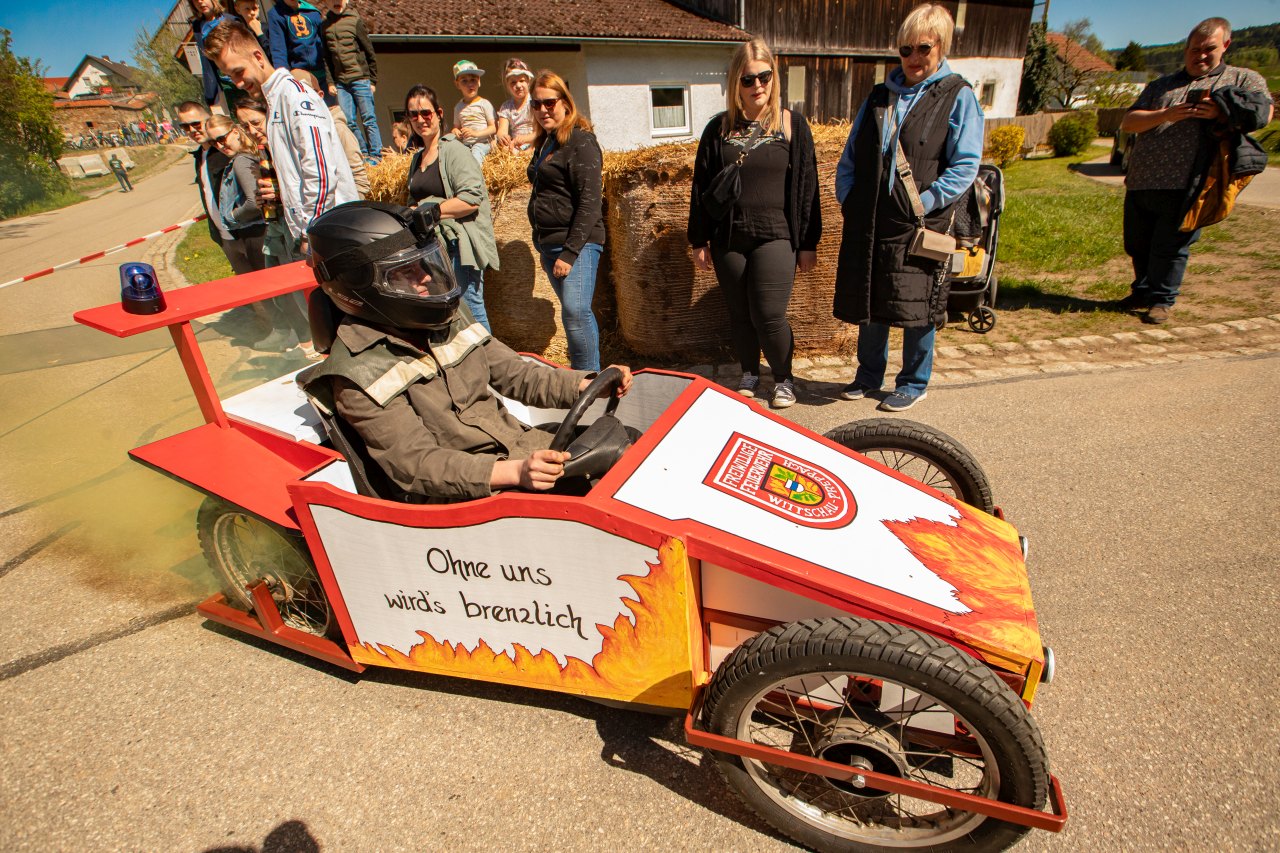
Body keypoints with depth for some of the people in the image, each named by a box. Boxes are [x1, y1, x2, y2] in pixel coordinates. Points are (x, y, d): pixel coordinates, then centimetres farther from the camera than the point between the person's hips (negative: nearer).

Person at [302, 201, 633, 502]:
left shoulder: (448, 317, 7)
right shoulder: (358, 376, -12)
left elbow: (513, 373, 11)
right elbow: (416, 464, -18)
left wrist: (586, 385, -6)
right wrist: (515, 472, -33)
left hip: (522, 445, 7)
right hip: (465, 495, -7)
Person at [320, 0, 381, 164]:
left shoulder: (355, 20, 0)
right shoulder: (325, 25, 10)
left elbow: (369, 51, 2)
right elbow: (326, 57, 13)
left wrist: (373, 81, -1)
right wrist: (330, 82, 5)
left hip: (360, 78, -4)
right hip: (340, 82, 4)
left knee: (368, 119, -5)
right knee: (349, 121, 1)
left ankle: (376, 155, 0)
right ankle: (363, 153, 9)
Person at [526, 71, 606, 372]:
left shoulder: (580, 141, -7)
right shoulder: (544, 143, 19)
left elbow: (590, 202, -15)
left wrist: (570, 252, -20)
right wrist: (544, 248, 18)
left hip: (577, 244, -8)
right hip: (549, 243, 8)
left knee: (575, 312, -17)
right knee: (574, 313, 11)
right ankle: (581, 372, 18)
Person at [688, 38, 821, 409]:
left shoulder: (792, 124, 3)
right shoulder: (719, 128, 8)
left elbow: (805, 186, 3)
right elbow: (701, 187, 10)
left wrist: (807, 243, 0)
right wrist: (699, 240, 6)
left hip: (775, 237, -2)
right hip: (728, 239, 3)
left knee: (769, 315, -9)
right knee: (739, 314, 8)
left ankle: (784, 378, 14)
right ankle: (749, 374, 28)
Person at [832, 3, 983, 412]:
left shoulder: (958, 97, 1)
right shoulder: (880, 96, 15)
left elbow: (965, 166, -6)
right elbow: (851, 156, 16)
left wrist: (924, 203, -14)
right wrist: (848, 200, 4)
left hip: (920, 227, -4)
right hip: (868, 224, 4)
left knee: (917, 309, 1)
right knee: (869, 304, 11)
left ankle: (914, 383, 18)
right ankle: (869, 375, 28)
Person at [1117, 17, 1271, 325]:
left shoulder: (1244, 79, 14)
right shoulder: (1161, 85, 21)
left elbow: (1263, 112, 1)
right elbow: (1128, 122, 8)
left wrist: (1219, 114, -14)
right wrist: (1166, 115, -9)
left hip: (1185, 186, -3)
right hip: (1141, 183, 4)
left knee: (1171, 247, -3)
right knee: (1137, 245, 11)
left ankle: (1162, 300, 9)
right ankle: (1143, 292, 28)